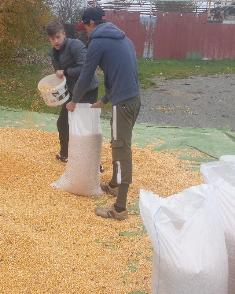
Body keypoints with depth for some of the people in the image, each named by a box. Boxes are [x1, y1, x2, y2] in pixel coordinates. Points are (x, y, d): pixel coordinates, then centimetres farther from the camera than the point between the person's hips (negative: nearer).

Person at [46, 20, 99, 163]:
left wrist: (65, 72, -24)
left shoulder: (75, 45, -19)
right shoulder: (54, 52, 7)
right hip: (72, 92, 9)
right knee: (62, 123, 17)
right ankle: (65, 154, 38)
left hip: (87, 91, -9)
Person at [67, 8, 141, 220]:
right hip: (134, 98, 9)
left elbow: (86, 76, -1)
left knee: (122, 151, -6)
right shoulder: (122, 39, 19)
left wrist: (75, 100, 15)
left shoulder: (98, 42, -7)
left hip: (122, 103, -9)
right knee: (120, 146, 22)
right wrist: (104, 100, 28)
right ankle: (114, 185, 40)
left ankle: (120, 209, -1)